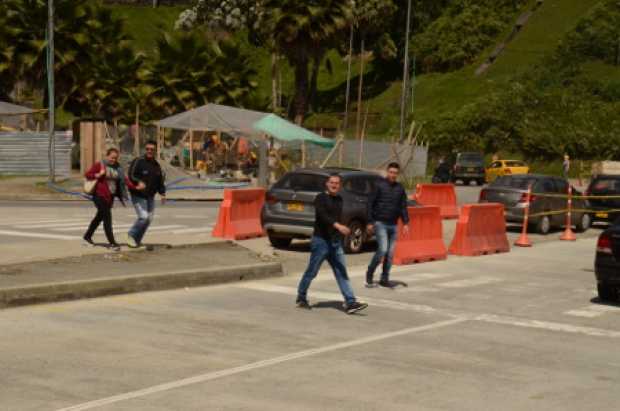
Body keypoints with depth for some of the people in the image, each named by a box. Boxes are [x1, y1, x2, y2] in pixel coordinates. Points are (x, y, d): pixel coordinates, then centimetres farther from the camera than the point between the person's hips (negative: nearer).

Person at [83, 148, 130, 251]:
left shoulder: (117, 168, 9)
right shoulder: (99, 165, -6)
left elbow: (123, 180, 6)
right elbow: (87, 174, -6)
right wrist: (98, 175, -22)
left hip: (110, 196, 7)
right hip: (100, 195, -7)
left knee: (99, 217, 18)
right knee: (107, 218, -10)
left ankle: (87, 236, 35)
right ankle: (112, 243, -10)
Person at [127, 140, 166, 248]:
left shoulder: (156, 165, 12)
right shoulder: (138, 162, -10)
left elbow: (160, 180, 20)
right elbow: (131, 176, -19)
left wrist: (162, 193, 9)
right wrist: (139, 182, -37)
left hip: (150, 197, 7)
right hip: (138, 196, -7)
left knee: (149, 219, 7)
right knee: (143, 217, -18)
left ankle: (137, 239, 20)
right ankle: (131, 236, 3)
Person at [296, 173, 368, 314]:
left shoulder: (339, 199, 13)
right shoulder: (321, 198, -9)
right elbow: (322, 215, -25)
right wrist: (337, 225, -40)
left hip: (336, 242, 6)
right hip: (321, 241, -6)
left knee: (342, 273, -3)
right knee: (311, 272, 4)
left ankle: (350, 303, -10)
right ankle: (301, 297, 22)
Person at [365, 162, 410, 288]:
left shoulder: (400, 188, 9)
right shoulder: (380, 185, -4)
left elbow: (403, 207, 13)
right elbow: (370, 204, -4)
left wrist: (405, 223, 2)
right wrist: (370, 222, -8)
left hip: (393, 225, 5)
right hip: (380, 223, -5)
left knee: (390, 253, 5)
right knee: (383, 249, -16)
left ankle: (385, 279, 16)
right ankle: (369, 274, 0)